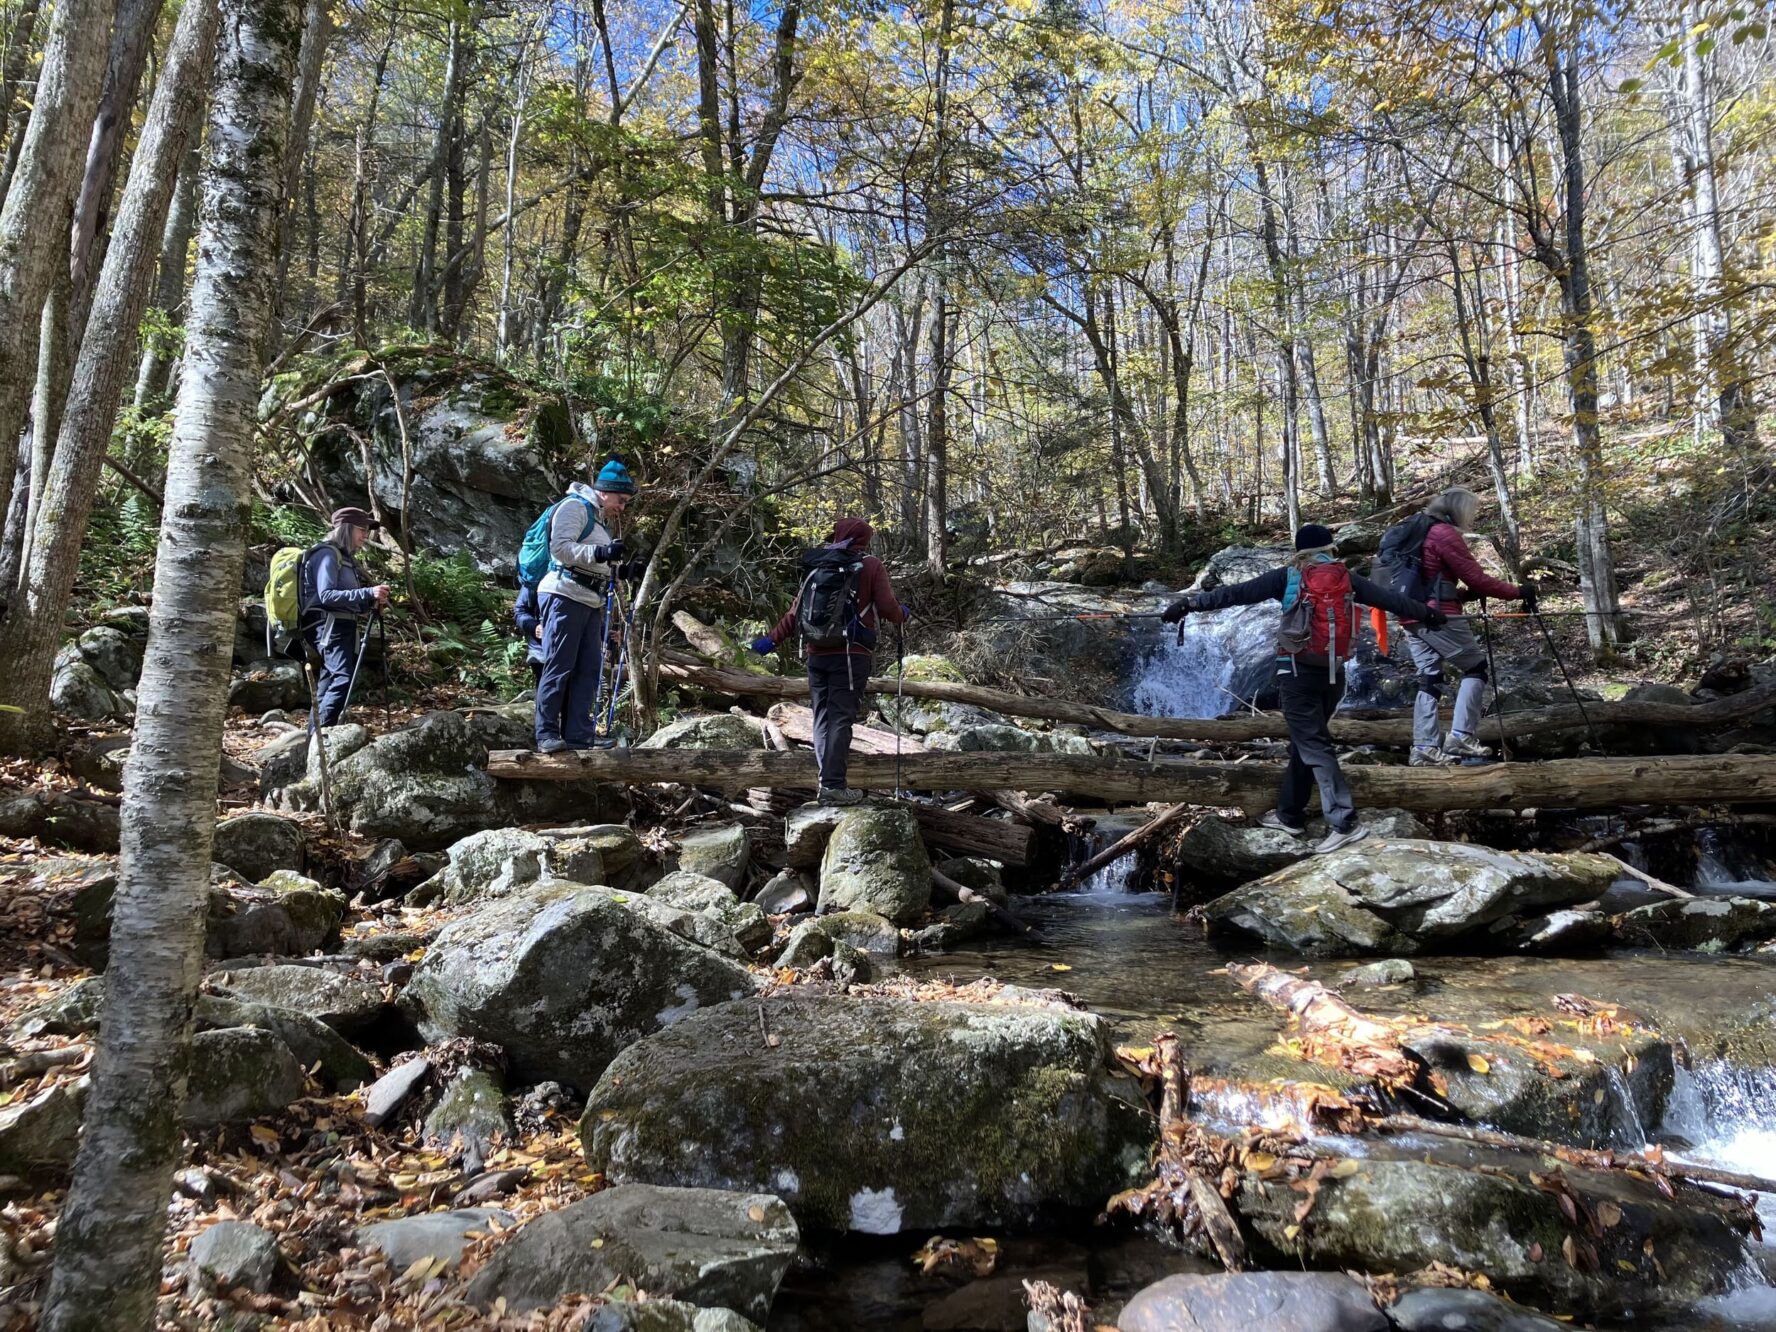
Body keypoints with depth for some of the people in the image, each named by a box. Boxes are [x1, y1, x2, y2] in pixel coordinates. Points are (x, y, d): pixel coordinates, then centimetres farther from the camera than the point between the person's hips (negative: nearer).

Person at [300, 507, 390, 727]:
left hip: (342, 627, 10)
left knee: (328, 685, 8)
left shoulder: (346, 557, 22)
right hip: (329, 626, -10)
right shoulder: (327, 554, -6)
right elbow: (326, 596, -18)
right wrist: (368, 593, -23)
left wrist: (372, 603, 3)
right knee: (343, 678, -23)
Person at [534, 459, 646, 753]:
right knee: (559, 667, -10)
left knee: (589, 669, 4)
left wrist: (623, 570, 12)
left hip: (591, 603, 9)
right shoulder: (575, 506, -3)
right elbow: (560, 547, -15)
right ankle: (546, 735, -8)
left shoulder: (603, 520, 26)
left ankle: (578, 735, 6)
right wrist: (600, 552, -25)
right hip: (565, 596, -9)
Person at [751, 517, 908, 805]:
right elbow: (887, 608, -7)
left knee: (822, 716, 12)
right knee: (841, 718, -6)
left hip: (817, 653, 4)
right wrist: (902, 615, 15)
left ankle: (827, 772, 16)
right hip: (851, 653, -4)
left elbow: (795, 612, 8)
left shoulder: (818, 566, 11)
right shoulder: (870, 566, 1)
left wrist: (772, 640, 16)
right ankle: (833, 785, -11)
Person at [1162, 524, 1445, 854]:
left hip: (1298, 671, -5)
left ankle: (1345, 822, -11)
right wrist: (1426, 613, 33)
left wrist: (1189, 603, -7)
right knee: (1304, 742, 16)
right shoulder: (1346, 578, 8)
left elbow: (1237, 593, -8)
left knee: (1314, 746, -5)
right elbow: (1389, 597, 17)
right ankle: (1290, 814, 23)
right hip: (1333, 672, 5)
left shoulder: (1288, 576, -2)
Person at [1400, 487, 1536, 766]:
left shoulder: (1419, 532, 22)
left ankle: (1425, 748, 0)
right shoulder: (1445, 533, -7)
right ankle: (1461, 736, -5)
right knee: (1476, 666, 2)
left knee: (1429, 679, 6)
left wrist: (1467, 593, 14)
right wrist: (1518, 592, 0)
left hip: (1412, 617, 8)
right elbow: (1477, 578, -8)